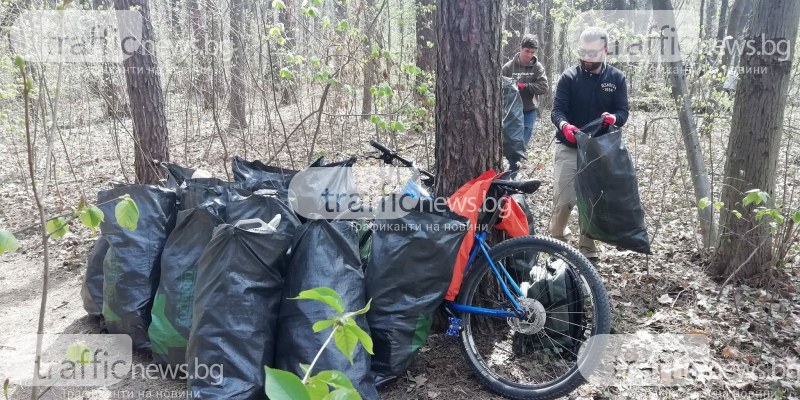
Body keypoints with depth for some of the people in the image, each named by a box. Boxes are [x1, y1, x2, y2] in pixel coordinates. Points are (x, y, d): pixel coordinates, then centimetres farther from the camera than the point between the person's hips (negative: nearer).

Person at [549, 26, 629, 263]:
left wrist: (613, 118, -24)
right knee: (563, 200, -7)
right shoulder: (569, 77, -1)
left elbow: (623, 111, 0)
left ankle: (588, 249, 20)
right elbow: (557, 110, -9)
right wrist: (564, 125, -32)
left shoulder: (616, 78, 4)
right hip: (569, 148, -2)